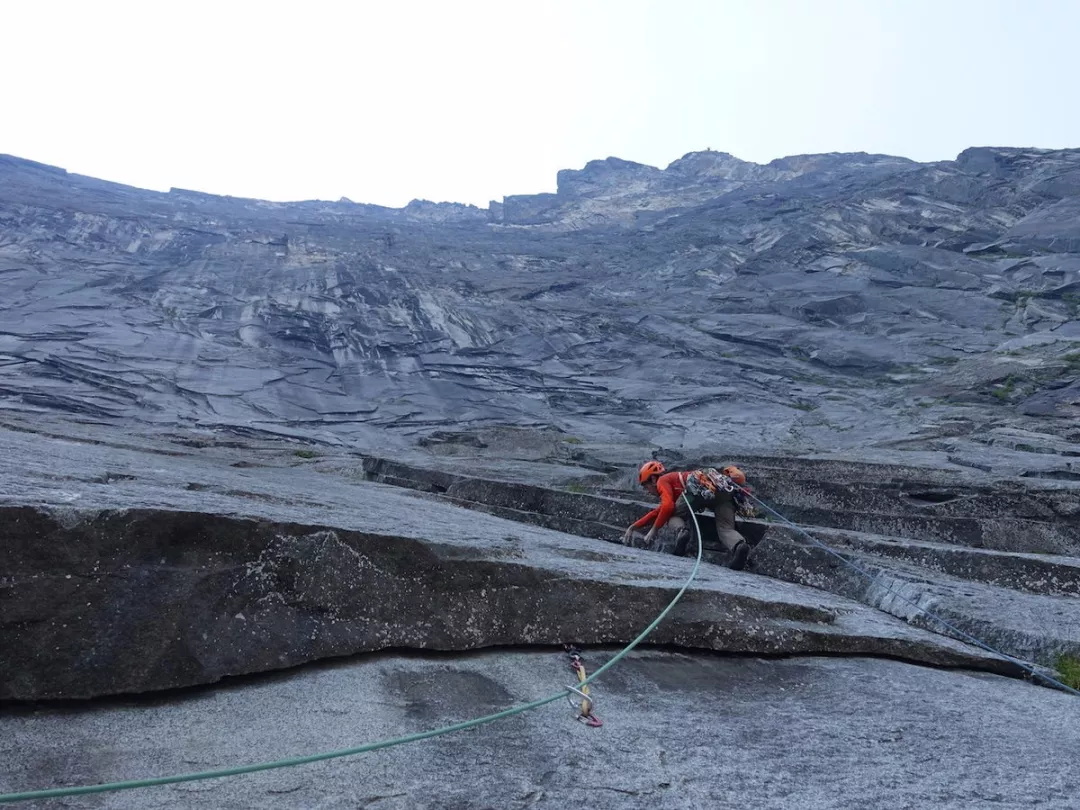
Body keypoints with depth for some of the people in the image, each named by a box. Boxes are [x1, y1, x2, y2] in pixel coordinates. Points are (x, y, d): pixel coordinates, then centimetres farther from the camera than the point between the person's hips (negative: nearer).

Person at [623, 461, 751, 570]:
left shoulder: (663, 480, 20)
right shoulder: (676, 479, 43)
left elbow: (667, 507, 0)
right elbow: (658, 512, 49)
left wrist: (654, 530, 11)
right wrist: (634, 526, 52)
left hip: (700, 487, -7)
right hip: (725, 491, 7)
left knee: (673, 515, 14)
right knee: (726, 529, -3)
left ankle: (681, 531, -18)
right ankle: (740, 545, -37)